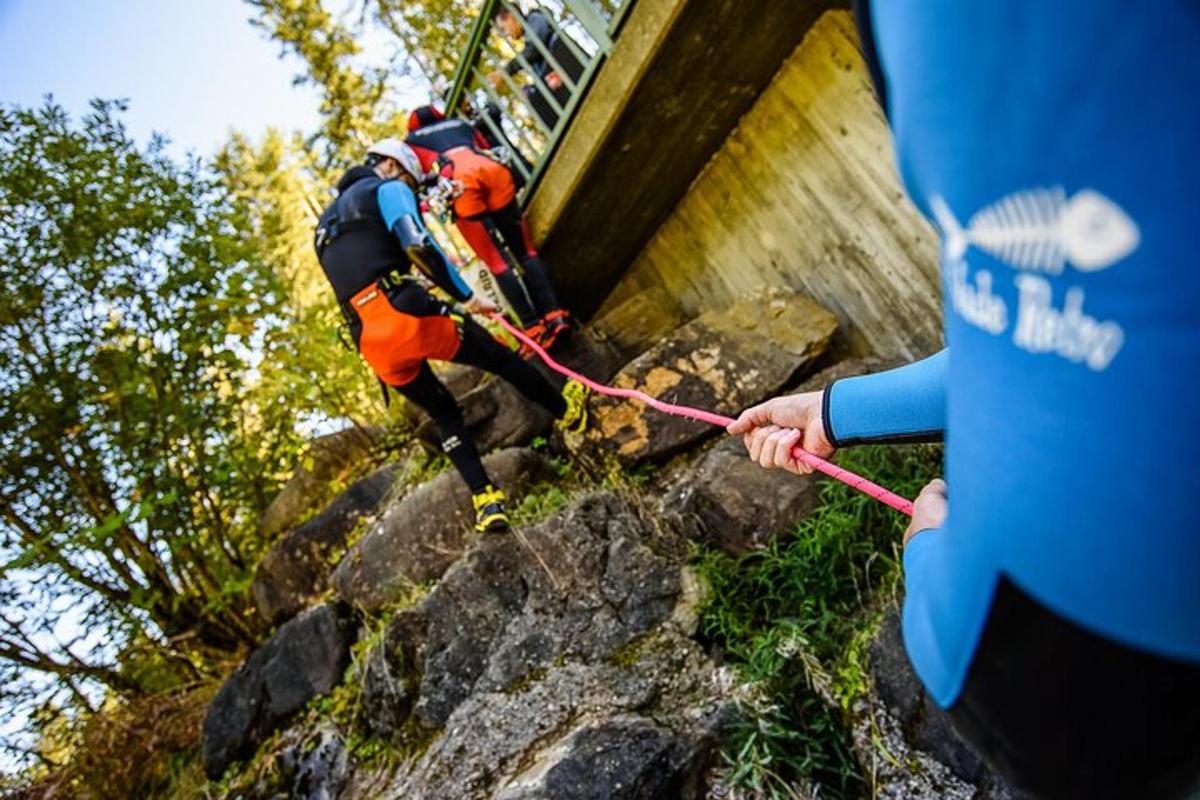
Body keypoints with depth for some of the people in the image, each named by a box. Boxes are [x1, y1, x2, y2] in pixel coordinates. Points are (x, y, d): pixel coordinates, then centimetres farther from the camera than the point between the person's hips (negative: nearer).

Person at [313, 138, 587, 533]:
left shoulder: (326, 223, 32)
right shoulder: (388, 190, 7)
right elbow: (417, 245, -12)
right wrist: (467, 297, -6)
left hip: (372, 344, 7)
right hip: (407, 316, -7)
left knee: (445, 417, 21)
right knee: (501, 358, 16)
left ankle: (485, 502, 15)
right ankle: (568, 411, 35)